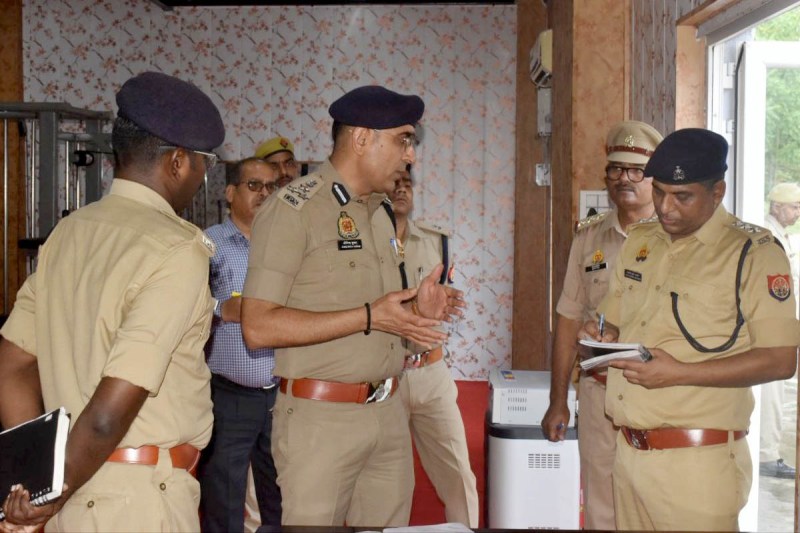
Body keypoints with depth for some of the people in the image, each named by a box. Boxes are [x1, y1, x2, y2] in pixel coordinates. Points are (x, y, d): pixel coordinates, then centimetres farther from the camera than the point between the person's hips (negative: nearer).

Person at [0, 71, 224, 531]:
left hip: (77, 485, 7)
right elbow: (114, 406, -22)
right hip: (142, 495, -7)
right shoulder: (178, 251, -16)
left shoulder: (68, 232, 6)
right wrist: (59, 493, -8)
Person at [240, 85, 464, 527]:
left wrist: (414, 309, 2)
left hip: (388, 412, 7)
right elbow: (259, 328, -18)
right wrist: (369, 316, -20)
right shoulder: (293, 209, -11)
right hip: (321, 419, -7)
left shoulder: (380, 213, 14)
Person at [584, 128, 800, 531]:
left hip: (697, 460, -6)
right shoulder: (638, 242, 12)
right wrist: (601, 337, -2)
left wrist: (680, 373, -19)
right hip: (628, 450, 6)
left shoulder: (754, 252, -8)